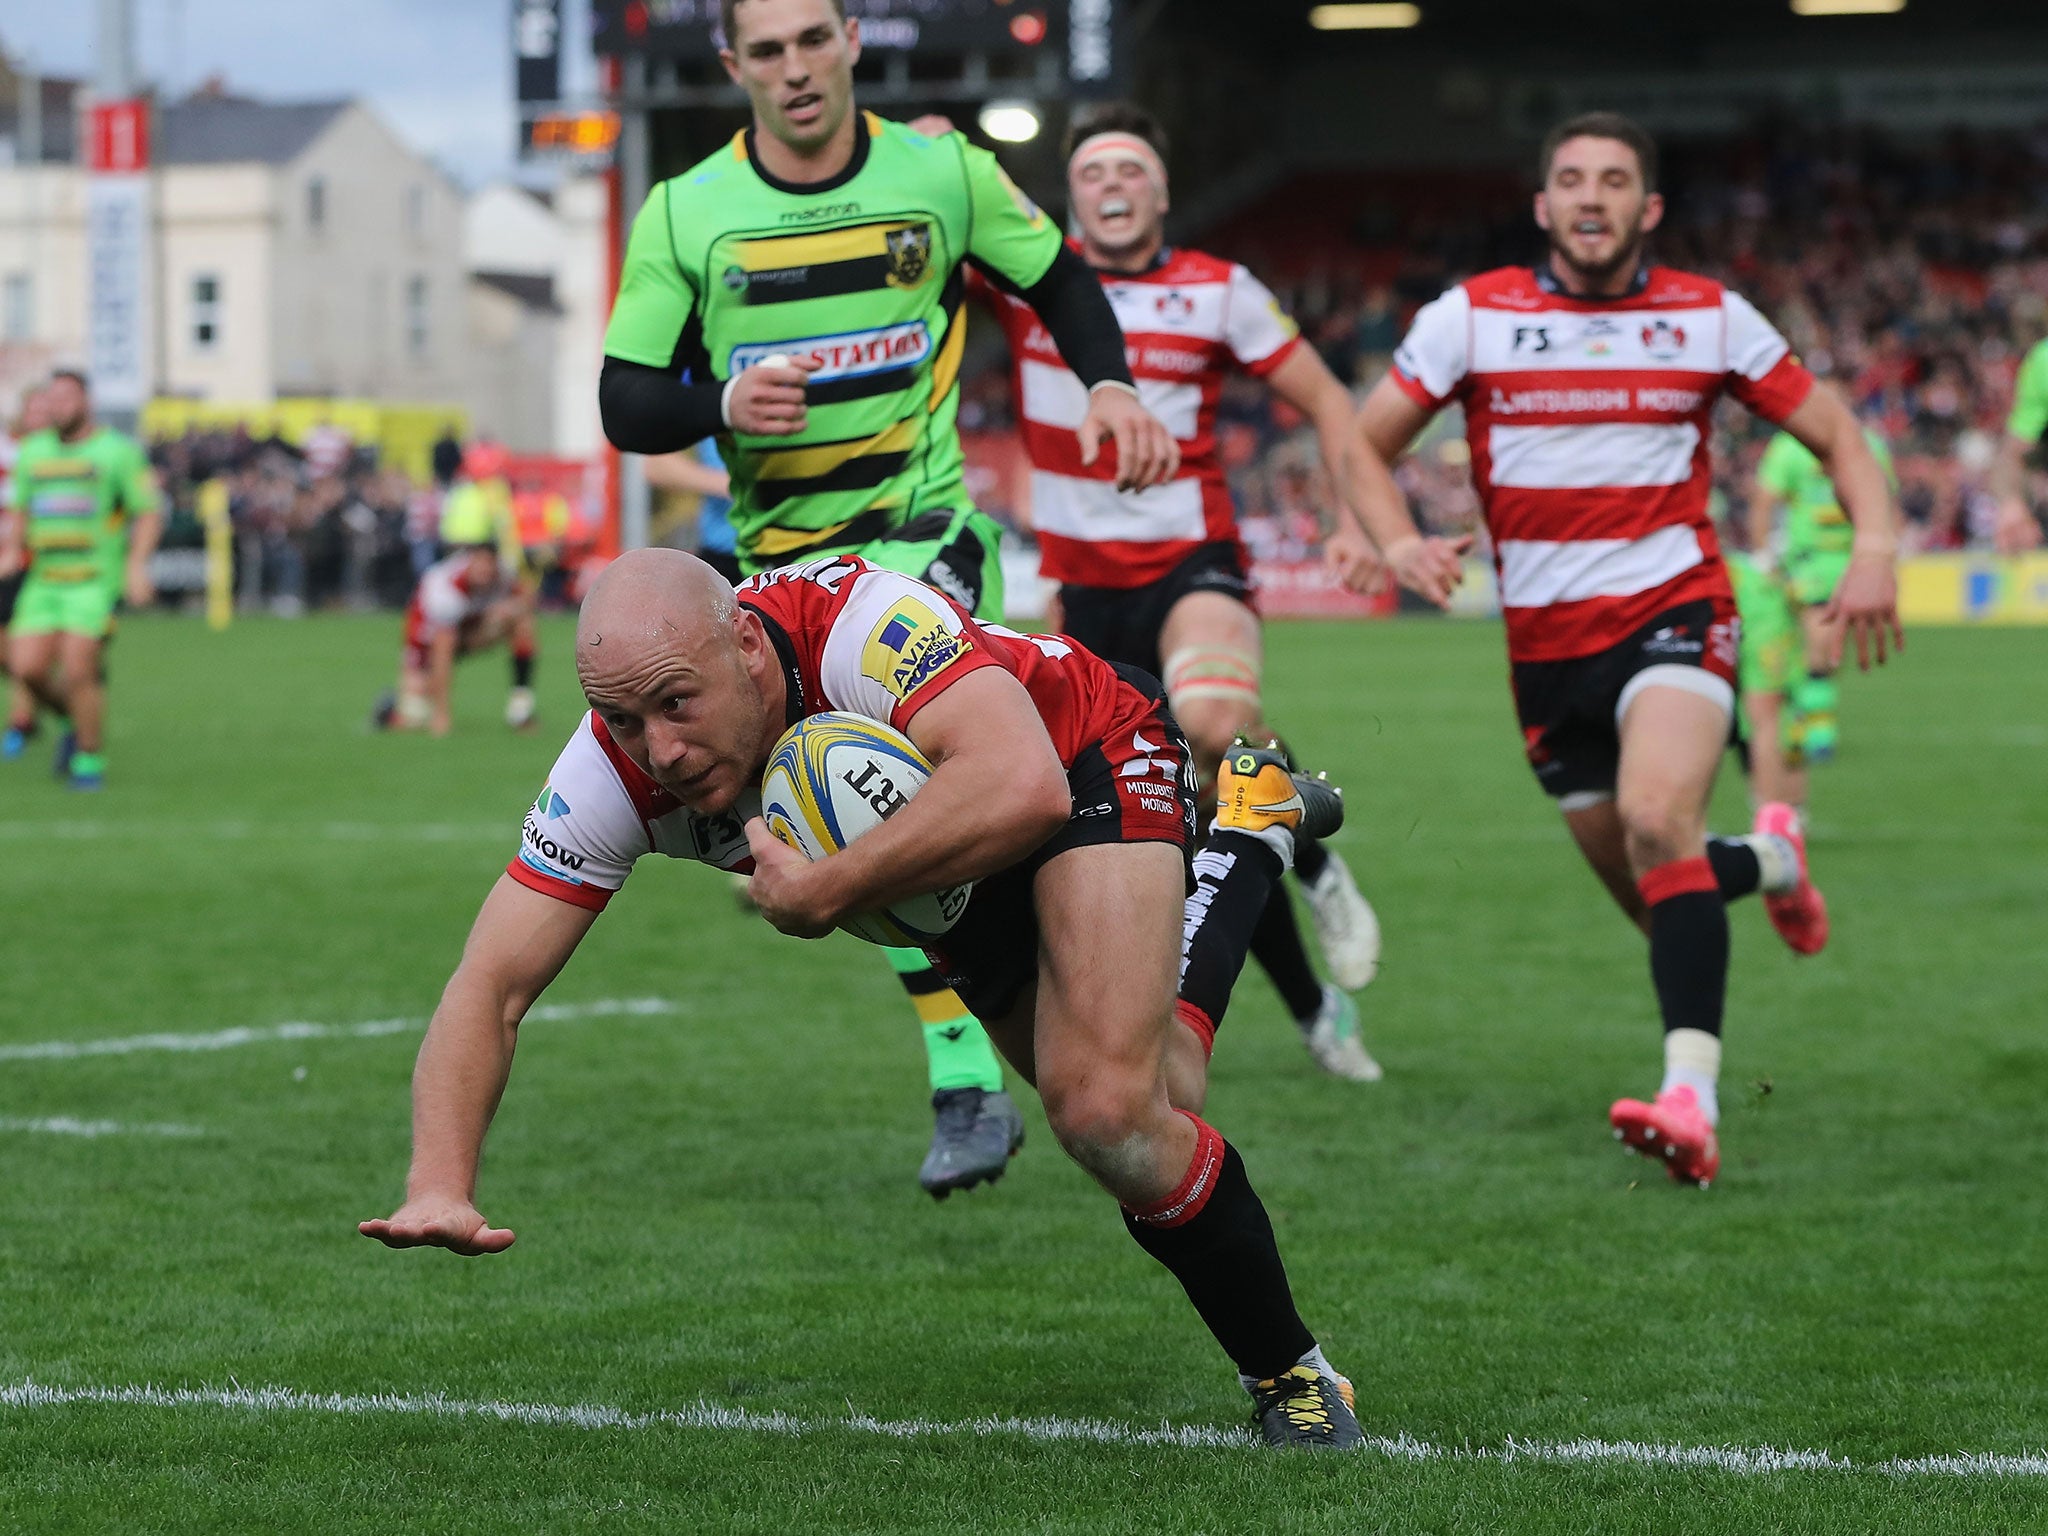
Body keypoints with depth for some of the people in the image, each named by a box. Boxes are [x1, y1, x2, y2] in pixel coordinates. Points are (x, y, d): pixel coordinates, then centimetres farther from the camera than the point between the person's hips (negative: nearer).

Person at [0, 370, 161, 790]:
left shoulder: (118, 450, -4)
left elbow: (149, 513, -4)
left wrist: (137, 565, -17)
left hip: (96, 580, -5)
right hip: (44, 579, 5)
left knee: (78, 671, -14)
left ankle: (90, 759, 2)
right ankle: (76, 721, 21)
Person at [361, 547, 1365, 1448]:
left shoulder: (859, 622, -41)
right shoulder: (616, 769, -26)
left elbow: (1020, 787, -55)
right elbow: (490, 988, -25)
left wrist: (822, 893, -47)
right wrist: (439, 1188, -41)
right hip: (961, 889, 6)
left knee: (1106, 1112, -25)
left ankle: (1291, 1372, -5)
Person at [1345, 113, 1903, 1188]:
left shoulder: (1708, 318, 1)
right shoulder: (1474, 316, 0)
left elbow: (1834, 431, 8)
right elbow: (1361, 443, 3)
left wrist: (1875, 546, -9)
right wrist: (1398, 540, -17)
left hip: (1674, 610, -3)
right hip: (1548, 645, 3)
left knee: (1657, 819, -30)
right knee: (1650, 896, 9)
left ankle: (1692, 1100, -37)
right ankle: (1769, 859, 45)